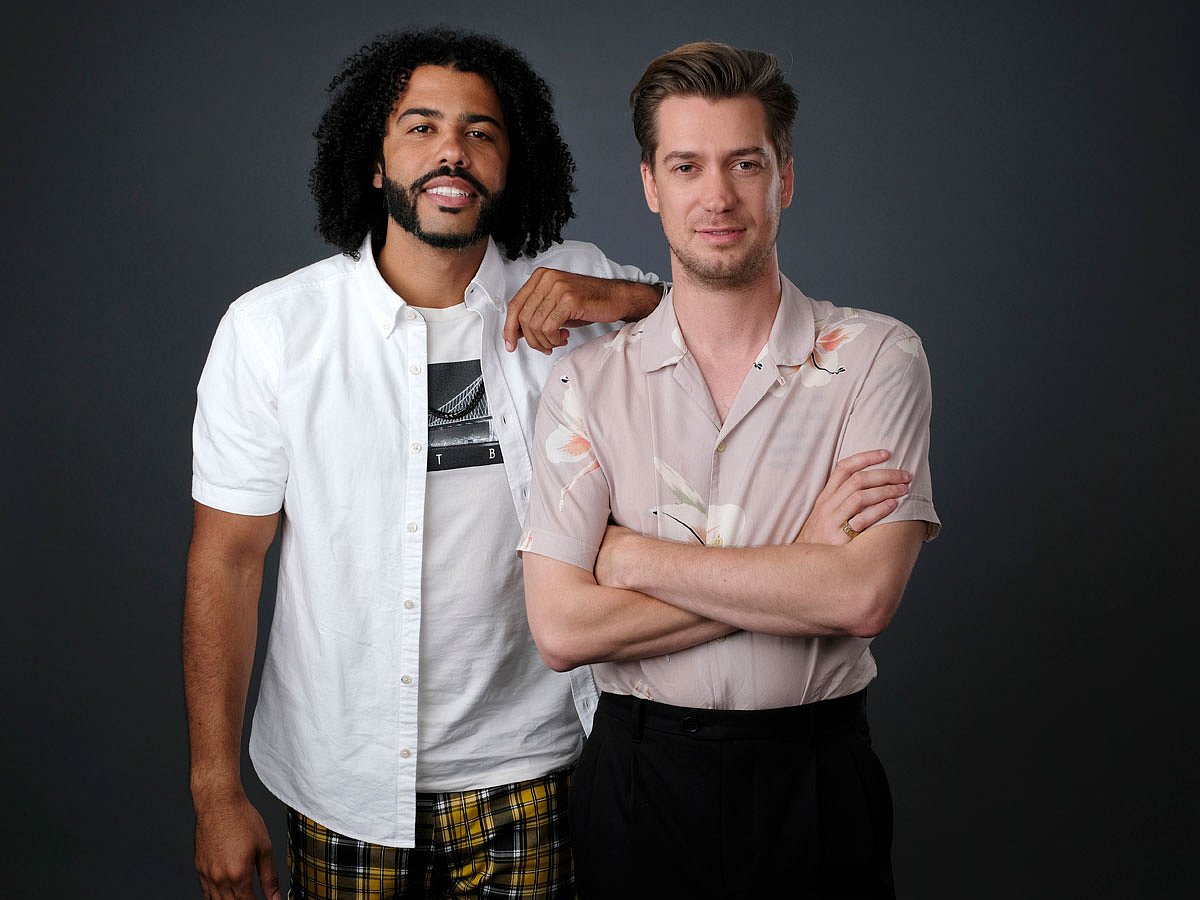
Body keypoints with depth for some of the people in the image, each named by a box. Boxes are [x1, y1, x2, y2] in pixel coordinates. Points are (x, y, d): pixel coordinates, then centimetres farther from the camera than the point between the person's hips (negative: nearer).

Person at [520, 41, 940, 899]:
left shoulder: (876, 357, -6)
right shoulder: (587, 382, -3)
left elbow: (865, 594, -17)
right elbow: (562, 628, -12)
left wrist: (641, 557, -13)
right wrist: (798, 570, -15)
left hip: (816, 775, 0)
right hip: (639, 782, 1)